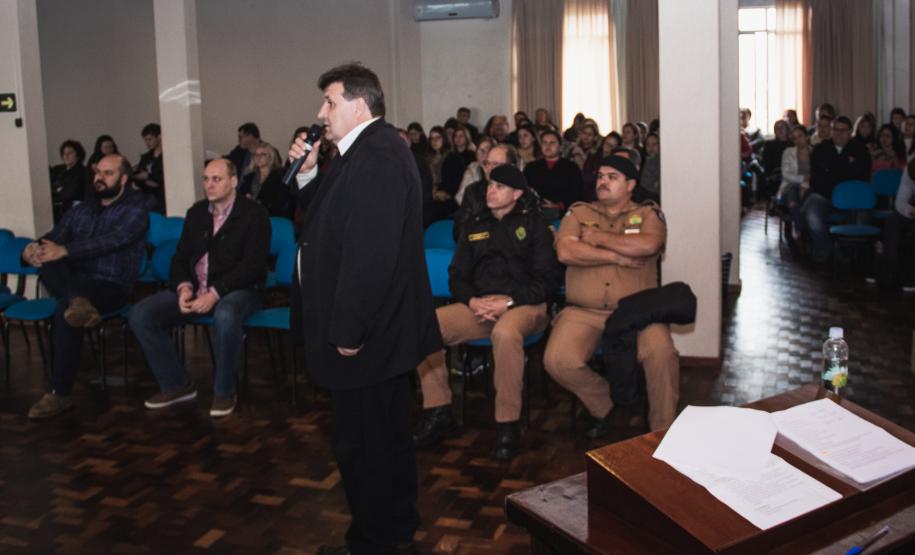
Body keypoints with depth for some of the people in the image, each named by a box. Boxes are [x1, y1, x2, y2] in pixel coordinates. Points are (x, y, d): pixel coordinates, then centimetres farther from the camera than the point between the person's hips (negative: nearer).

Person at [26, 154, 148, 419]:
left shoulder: (135, 210, 0)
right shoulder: (80, 210, 20)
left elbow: (111, 240, -17)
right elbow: (53, 237, 9)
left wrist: (64, 251, -27)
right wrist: (34, 249, -16)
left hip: (111, 286, -6)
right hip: (75, 282, 6)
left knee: (64, 309, -33)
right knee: (45, 260, -23)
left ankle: (60, 393, -26)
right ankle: (78, 301, -49)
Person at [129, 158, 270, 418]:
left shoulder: (254, 214, -4)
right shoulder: (196, 213, 16)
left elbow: (252, 265, -13)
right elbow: (180, 257, 15)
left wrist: (215, 293, -23)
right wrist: (184, 287, -7)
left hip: (236, 289, -6)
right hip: (194, 289, 6)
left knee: (226, 315, -41)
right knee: (141, 314, -13)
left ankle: (224, 391, -17)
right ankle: (176, 384, 2)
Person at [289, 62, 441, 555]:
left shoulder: (376, 157, -21)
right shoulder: (373, 150, 12)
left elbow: (370, 252, -27)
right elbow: (335, 221, 17)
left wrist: (349, 330, -24)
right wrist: (309, 172, 4)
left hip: (366, 334, -11)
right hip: (385, 328, 11)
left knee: (360, 444, 2)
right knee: (390, 432, 21)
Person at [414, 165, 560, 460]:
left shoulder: (533, 222, 6)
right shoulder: (474, 227, 19)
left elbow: (547, 279, -2)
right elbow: (457, 276, 15)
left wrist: (509, 302, -15)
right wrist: (472, 301, -7)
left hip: (523, 304, -4)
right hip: (479, 306, 5)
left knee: (505, 333, -40)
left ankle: (508, 425, -26)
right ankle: (438, 412, -8)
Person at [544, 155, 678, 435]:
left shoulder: (648, 213, 11)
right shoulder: (578, 213, 15)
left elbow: (648, 245, -13)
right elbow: (565, 252, -5)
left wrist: (598, 237, -4)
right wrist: (617, 257, -7)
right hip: (584, 311, 2)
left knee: (662, 353, -30)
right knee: (557, 361, -24)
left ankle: (663, 431, -7)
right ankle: (602, 404, 9)